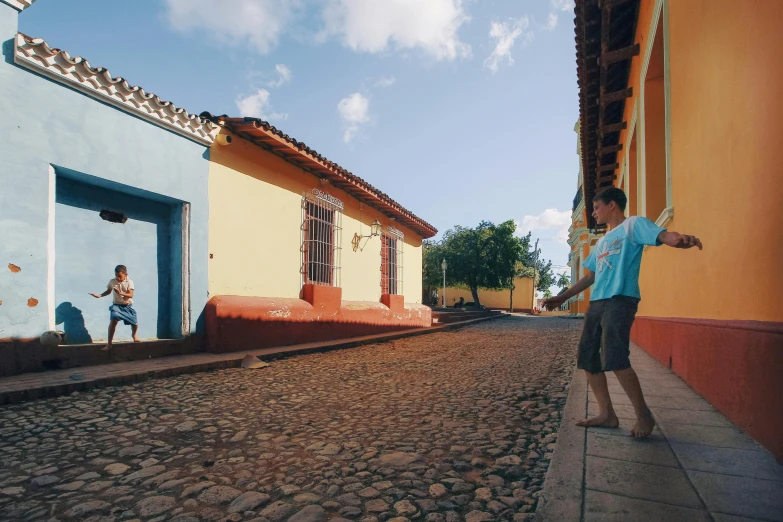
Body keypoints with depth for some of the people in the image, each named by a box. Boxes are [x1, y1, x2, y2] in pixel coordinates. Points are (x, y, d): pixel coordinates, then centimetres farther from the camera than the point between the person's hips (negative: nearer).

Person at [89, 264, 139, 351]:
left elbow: (131, 295, -20)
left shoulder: (129, 282, -12)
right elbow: (108, 291, 14)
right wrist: (100, 295, -2)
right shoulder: (112, 281, -4)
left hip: (127, 306, -1)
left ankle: (134, 334, 40)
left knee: (135, 323, 1)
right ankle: (109, 344, -14)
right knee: (113, 321, -21)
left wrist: (120, 293, -35)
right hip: (117, 305, 1)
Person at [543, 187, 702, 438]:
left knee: (615, 360, -17)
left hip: (621, 300, -9)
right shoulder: (601, 242, 27)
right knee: (587, 359, 5)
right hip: (596, 303, 9)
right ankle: (607, 414, 13)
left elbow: (665, 236, -16)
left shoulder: (633, 224, 3)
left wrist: (683, 239, -40)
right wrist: (562, 297, 30)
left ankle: (644, 415, 2)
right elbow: (590, 276, 31)